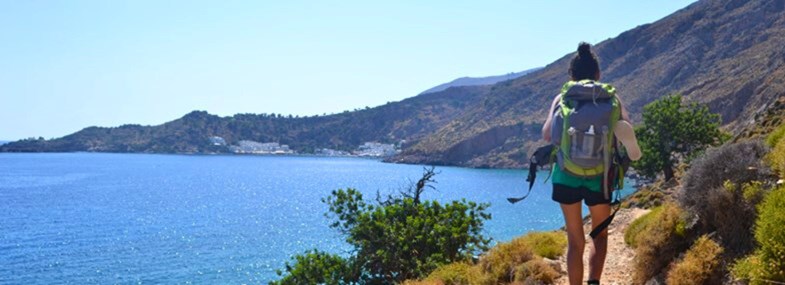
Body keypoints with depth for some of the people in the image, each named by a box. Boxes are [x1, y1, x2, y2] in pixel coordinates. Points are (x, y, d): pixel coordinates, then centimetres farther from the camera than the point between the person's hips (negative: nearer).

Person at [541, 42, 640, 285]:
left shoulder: (562, 99, 1)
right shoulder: (610, 98, 2)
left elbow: (547, 135, -6)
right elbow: (627, 132, -7)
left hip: (567, 175, 0)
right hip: (599, 176, 0)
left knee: (575, 241, 11)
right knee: (600, 236, 18)